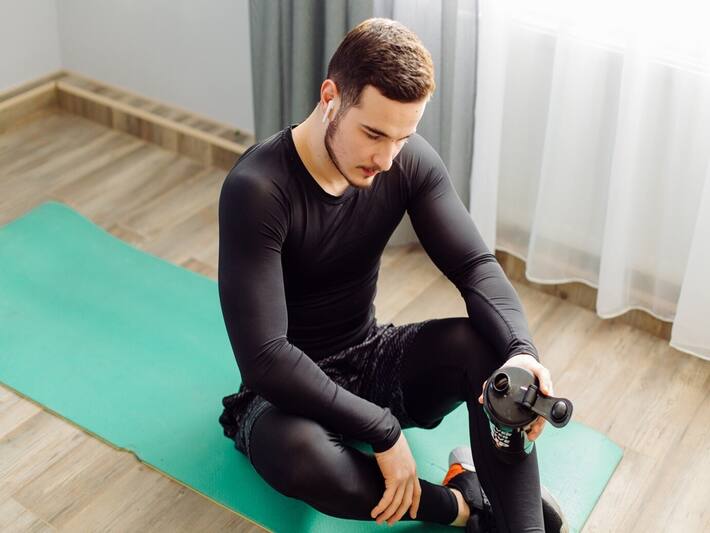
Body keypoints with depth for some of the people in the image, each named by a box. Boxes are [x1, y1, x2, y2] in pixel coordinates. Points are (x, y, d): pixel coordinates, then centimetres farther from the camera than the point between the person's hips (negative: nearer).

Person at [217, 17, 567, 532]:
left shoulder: (411, 160, -11)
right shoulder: (256, 189, -28)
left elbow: (475, 265, -13)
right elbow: (263, 356, -31)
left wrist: (521, 350, -34)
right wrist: (383, 431, -31)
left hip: (370, 360, 4)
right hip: (290, 389, -4)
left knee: (490, 347, -25)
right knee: (299, 454, -39)